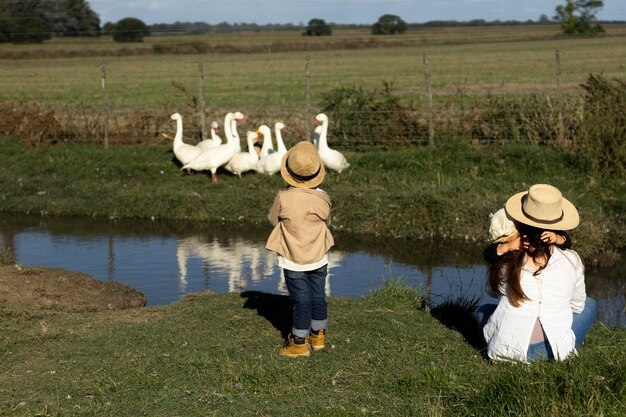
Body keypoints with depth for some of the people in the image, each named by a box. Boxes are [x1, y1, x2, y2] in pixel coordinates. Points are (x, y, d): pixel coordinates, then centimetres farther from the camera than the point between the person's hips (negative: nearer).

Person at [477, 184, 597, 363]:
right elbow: (577, 306, 14)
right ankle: (560, 355, 8)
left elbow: (492, 290, 20)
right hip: (555, 352, 0)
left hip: (506, 352, 0)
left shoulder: (504, 260, -1)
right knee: (589, 305, 27)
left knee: (484, 310, 34)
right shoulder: (572, 261, -1)